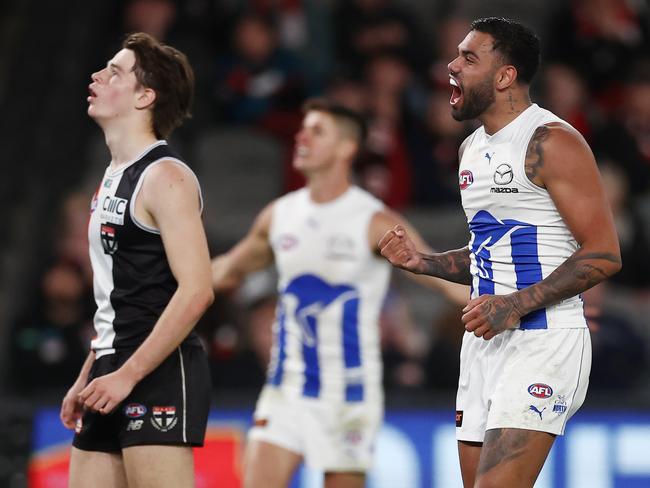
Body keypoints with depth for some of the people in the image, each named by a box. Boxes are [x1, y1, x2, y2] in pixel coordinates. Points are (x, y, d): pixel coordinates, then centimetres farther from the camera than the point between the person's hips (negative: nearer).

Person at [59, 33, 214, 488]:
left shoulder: (164, 177, -11)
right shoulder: (114, 177, 18)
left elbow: (196, 291, -20)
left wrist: (128, 375, -21)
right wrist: (88, 378, 21)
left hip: (159, 377, -10)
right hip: (115, 375, 10)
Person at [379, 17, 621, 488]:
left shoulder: (551, 142, -12)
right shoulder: (473, 148, 16)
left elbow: (604, 255, -16)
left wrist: (517, 306, -22)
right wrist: (422, 261, 10)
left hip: (544, 343, -9)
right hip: (485, 340, 9)